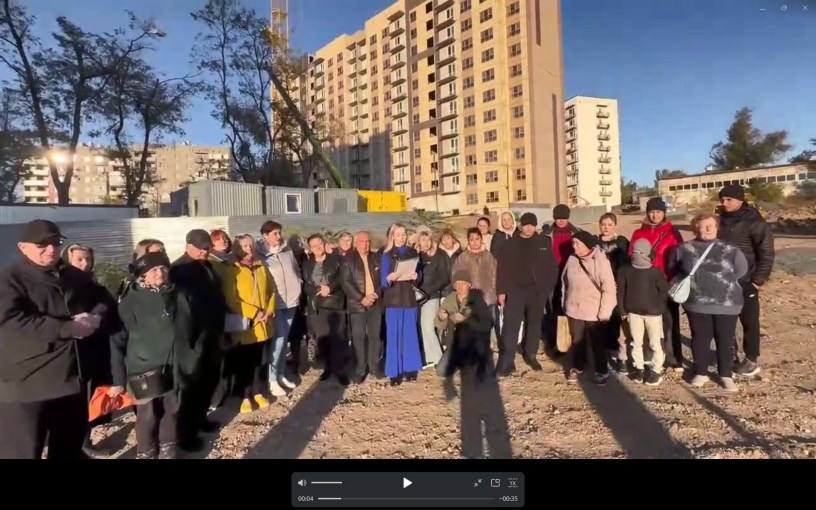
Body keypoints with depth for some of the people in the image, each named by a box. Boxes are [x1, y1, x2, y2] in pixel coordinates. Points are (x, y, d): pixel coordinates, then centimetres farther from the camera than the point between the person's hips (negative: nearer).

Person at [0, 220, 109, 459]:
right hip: (27, 386, -6)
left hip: (73, 379, 6)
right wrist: (68, 328, -23)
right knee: (23, 452, 2)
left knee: (70, 449, 20)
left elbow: (103, 302, 17)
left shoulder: (76, 276, 11)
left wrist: (94, 318, -7)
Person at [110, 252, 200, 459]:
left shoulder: (180, 296, 2)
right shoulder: (132, 301, -7)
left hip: (175, 368, 3)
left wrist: (193, 358, 8)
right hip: (146, 370, -3)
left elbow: (194, 330, 11)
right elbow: (117, 340, -7)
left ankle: (168, 451, 34)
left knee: (171, 412, 15)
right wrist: (119, 378, -9)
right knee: (148, 417, 7)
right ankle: (146, 454, 28)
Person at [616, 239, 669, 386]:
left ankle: (656, 370, 16)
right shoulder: (625, 270, -6)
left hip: (653, 313, -1)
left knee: (656, 343, 7)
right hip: (633, 312, 1)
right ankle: (639, 368, 21)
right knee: (636, 342, 12)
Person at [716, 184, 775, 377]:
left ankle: (752, 360, 18)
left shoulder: (754, 223, -10)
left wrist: (758, 280, -13)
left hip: (745, 283, -6)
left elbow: (766, 253, -10)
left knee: (749, 322, 6)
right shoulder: (721, 220, 7)